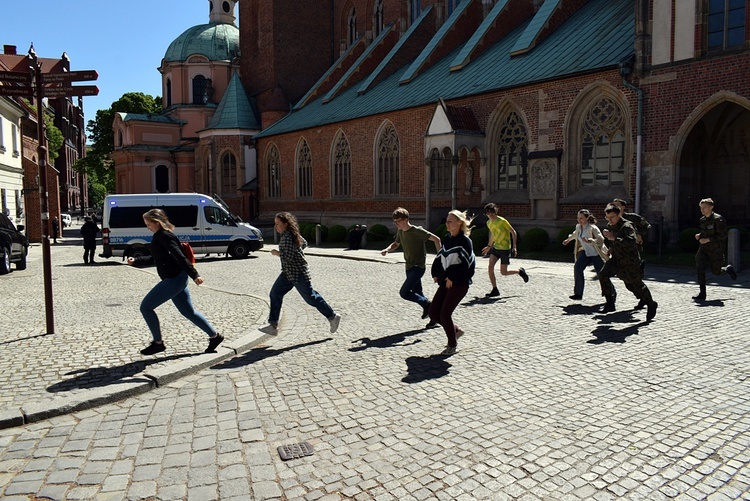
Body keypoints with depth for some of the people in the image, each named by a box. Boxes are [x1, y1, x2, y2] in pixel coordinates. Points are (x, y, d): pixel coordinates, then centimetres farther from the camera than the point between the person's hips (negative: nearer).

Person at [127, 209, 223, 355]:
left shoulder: (164, 236, -15)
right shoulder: (159, 236, 16)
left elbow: (180, 257, -24)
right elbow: (155, 258, 28)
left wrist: (194, 275, -30)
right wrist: (136, 260, 20)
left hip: (174, 279, -10)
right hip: (175, 279, 10)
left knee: (145, 307, -3)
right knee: (188, 311, 15)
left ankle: (158, 343, 7)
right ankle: (214, 336, 20)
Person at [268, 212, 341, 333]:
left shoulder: (287, 237, -22)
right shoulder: (291, 234, 9)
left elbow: (288, 256, -30)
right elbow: (304, 243, 23)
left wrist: (277, 253, -15)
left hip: (298, 274, -10)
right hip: (288, 273, 10)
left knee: (311, 297, 0)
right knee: (275, 294, 7)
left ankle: (333, 317, 14)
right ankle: (273, 323, 13)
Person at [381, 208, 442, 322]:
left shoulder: (417, 231, -18)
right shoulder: (400, 231, 6)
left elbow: (436, 239, -17)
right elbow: (396, 244, 22)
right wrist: (387, 250, 1)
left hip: (418, 267, -8)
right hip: (409, 267, 8)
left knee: (404, 292, -14)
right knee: (418, 294, 13)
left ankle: (426, 304, 6)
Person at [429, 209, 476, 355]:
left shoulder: (464, 241, -12)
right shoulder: (446, 239, 11)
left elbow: (466, 263, -18)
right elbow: (439, 257, 17)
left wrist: (452, 278, -15)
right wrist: (436, 274, 6)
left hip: (459, 283, -8)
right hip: (445, 282, 8)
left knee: (445, 314, -10)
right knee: (433, 313, 5)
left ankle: (452, 345, 12)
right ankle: (456, 330, 29)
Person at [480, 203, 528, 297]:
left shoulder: (502, 221, -17)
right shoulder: (489, 223, 4)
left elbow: (513, 232, -13)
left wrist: (514, 246, -19)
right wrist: (489, 246, 27)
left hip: (505, 248, -6)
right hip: (495, 247, 6)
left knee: (503, 272, -3)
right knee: (490, 267, -9)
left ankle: (520, 271, 26)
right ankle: (495, 290, 2)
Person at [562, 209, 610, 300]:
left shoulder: (593, 228, -22)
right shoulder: (578, 227, 1)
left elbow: (601, 239, -34)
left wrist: (590, 241, -48)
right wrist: (568, 239, 38)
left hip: (596, 254, -6)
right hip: (586, 252, 6)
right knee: (577, 267, -17)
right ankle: (578, 294, -14)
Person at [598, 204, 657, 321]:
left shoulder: (627, 226, -21)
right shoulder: (610, 227, 4)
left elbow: (632, 243, -38)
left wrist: (613, 238, -42)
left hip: (630, 260, -7)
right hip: (617, 258, 7)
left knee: (636, 284, 4)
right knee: (603, 274, -11)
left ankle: (651, 305, 29)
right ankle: (610, 303, -2)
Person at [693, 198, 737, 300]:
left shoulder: (718, 219, -14)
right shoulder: (702, 220, 8)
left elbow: (723, 235, -17)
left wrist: (707, 239, -22)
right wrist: (699, 235, 2)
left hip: (716, 250, -5)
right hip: (704, 249, 5)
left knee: (716, 272, 8)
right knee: (700, 268, -14)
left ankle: (728, 269, 44)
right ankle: (702, 293, -10)